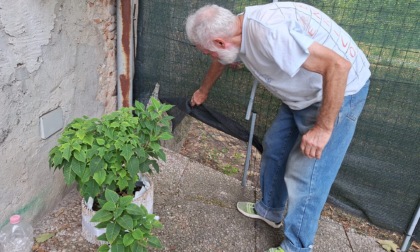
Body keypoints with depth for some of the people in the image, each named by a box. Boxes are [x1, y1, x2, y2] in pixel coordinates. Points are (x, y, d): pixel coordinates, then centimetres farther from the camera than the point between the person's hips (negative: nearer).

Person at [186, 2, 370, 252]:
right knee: (274, 148, 17)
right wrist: (204, 91, 38)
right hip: (304, 92, 9)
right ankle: (270, 210, 37)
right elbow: (221, 62, 20)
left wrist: (323, 127, -28)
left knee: (306, 176, -5)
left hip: (339, 90, -9)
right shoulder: (236, 31, -3)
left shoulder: (268, 32, -34)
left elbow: (339, 65, -34)